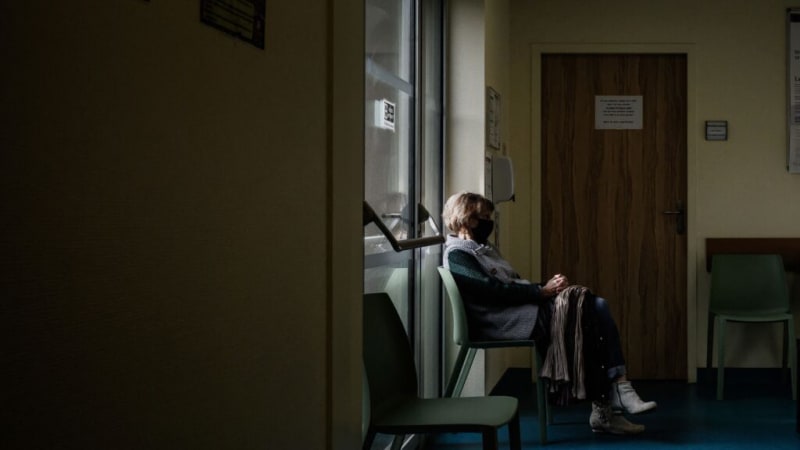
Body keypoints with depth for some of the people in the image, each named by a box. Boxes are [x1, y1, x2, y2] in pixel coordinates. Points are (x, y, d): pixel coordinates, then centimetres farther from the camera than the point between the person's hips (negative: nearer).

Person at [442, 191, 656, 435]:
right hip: (503, 322, -9)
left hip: (522, 309, 9)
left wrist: (547, 285, 1)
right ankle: (602, 408, -21)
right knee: (580, 306, -22)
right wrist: (542, 291, -15)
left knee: (596, 306, -12)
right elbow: (495, 291, -17)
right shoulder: (457, 255, -5)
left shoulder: (482, 248, 26)